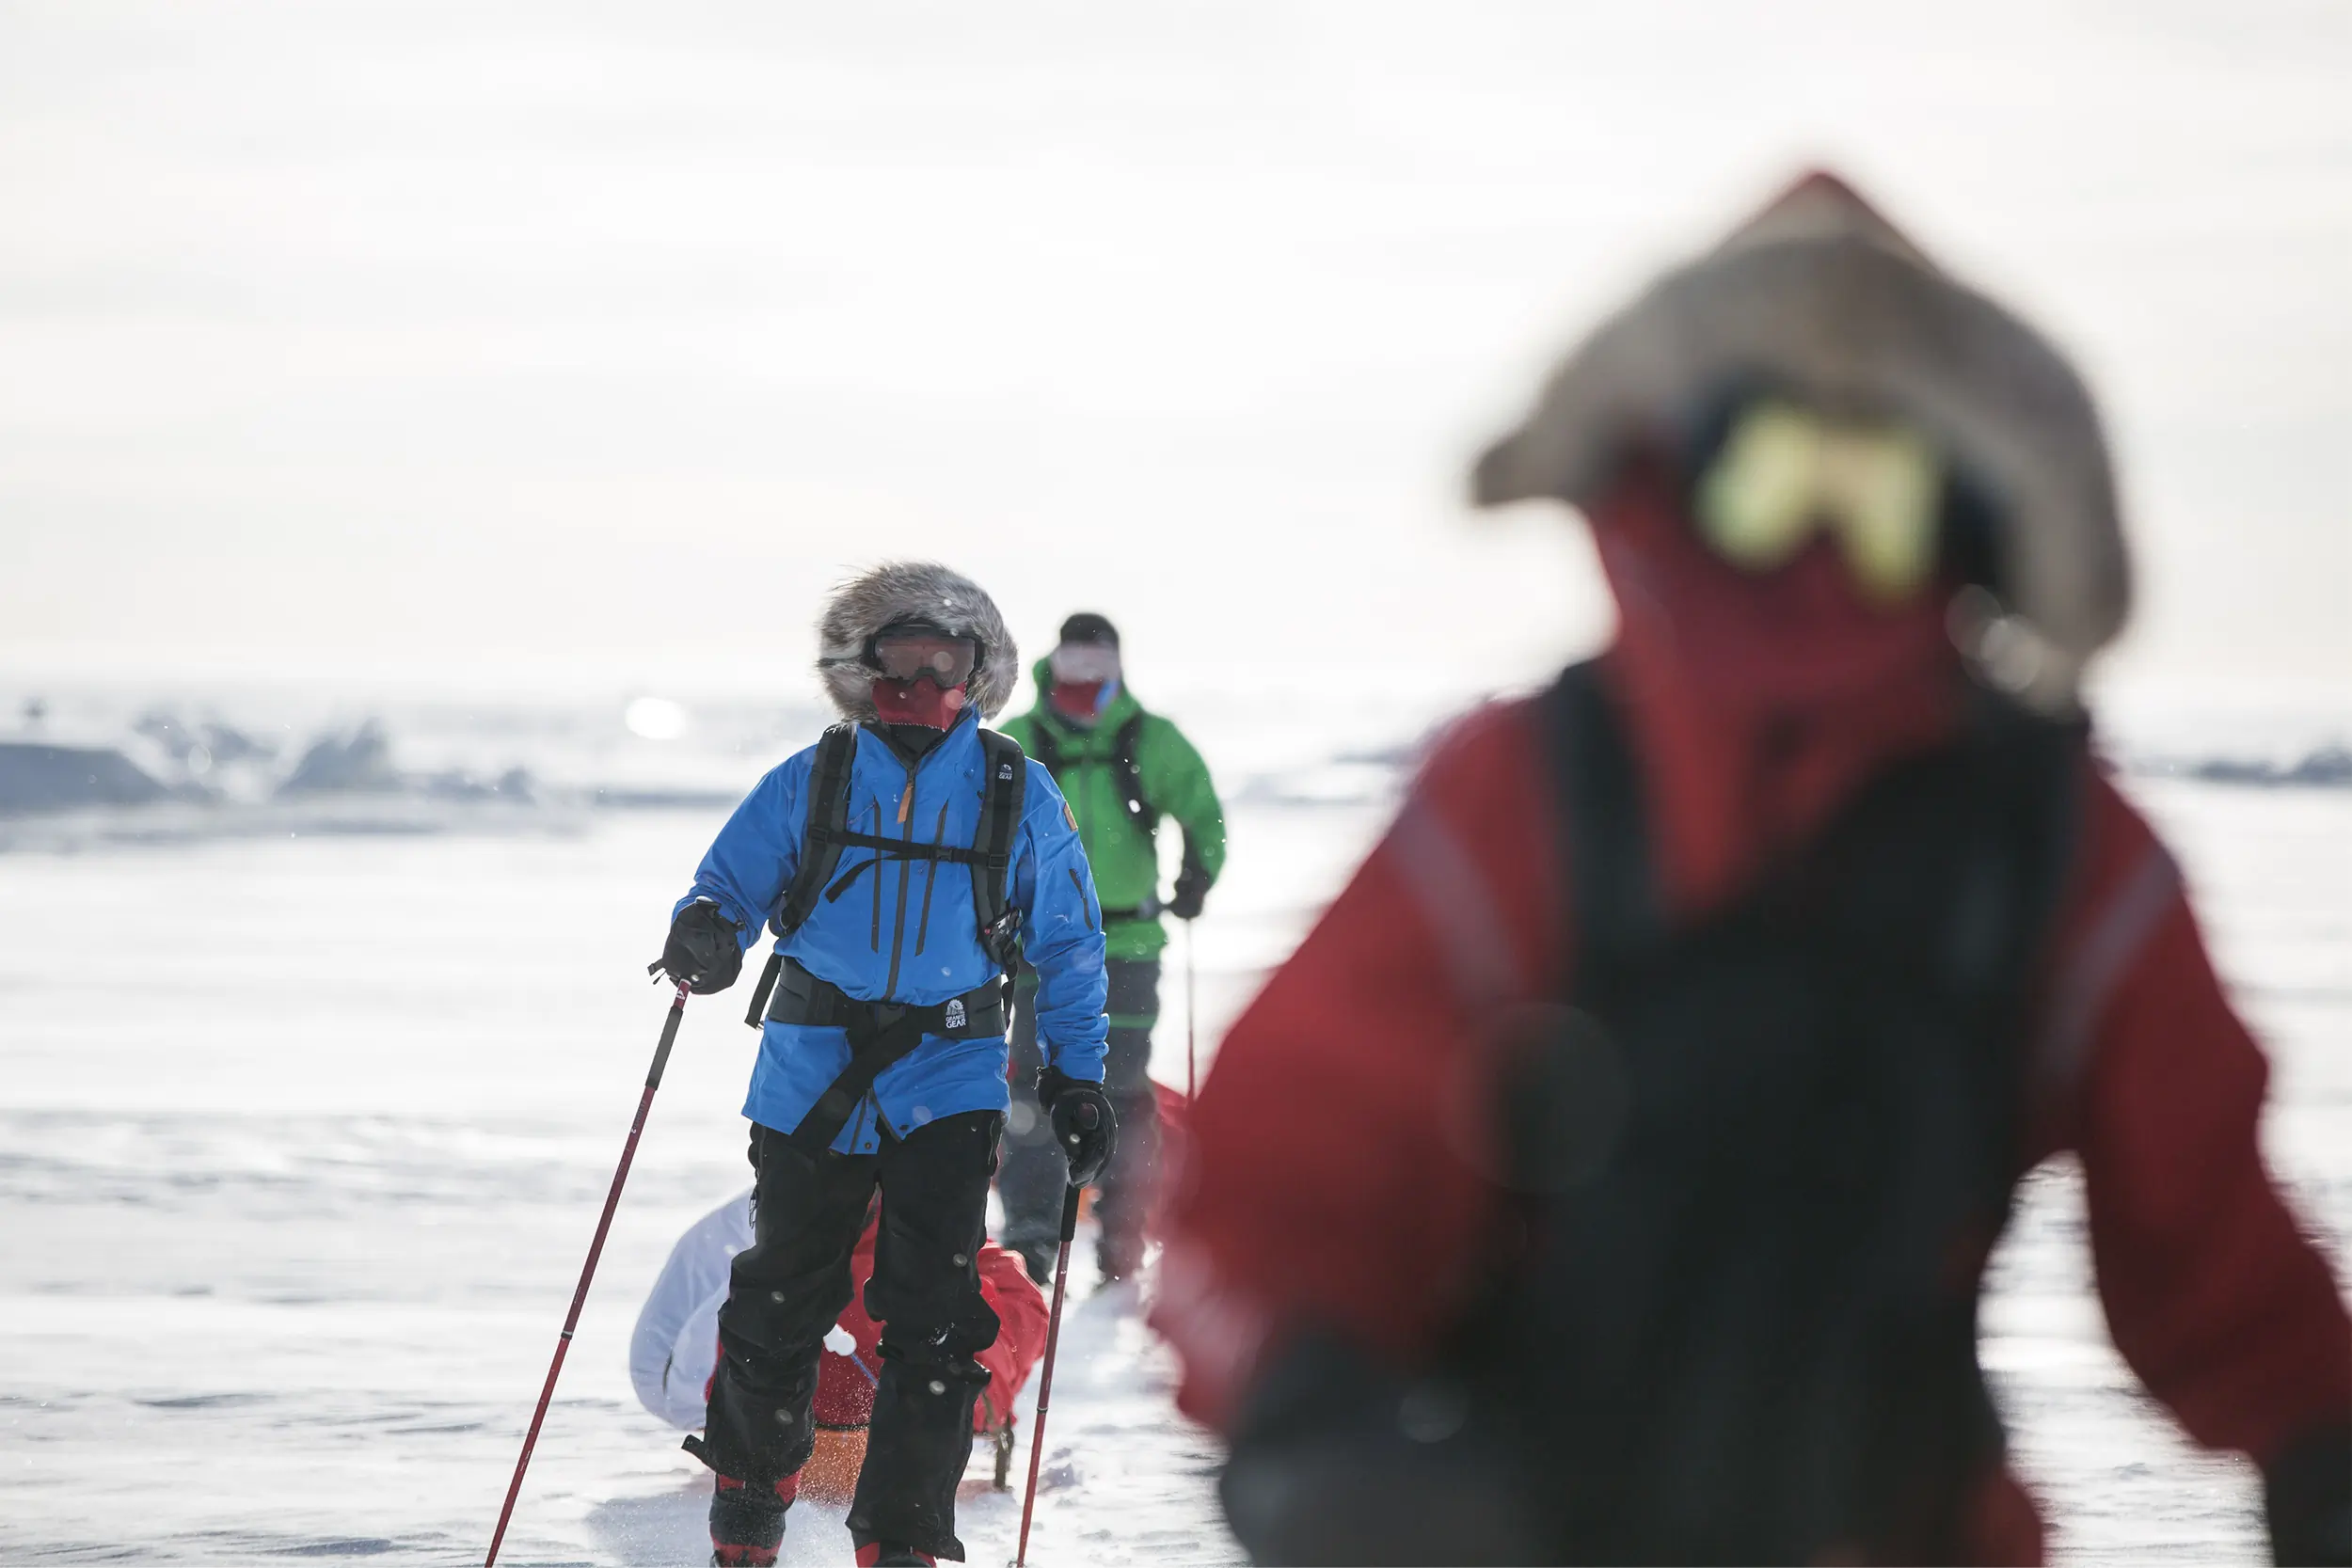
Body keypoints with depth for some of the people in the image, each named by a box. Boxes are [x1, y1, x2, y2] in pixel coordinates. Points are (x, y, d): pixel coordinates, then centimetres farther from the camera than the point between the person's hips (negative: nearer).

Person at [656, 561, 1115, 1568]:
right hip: (811, 1078, 1)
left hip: (948, 1083, -1)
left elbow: (1069, 948, 11)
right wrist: (703, 938, -20)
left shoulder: (1018, 797, 3)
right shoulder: (809, 785, 2)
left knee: (934, 1319, -11)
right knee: (780, 1305, 9)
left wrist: (1078, 1078, 6)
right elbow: (731, 884, 4)